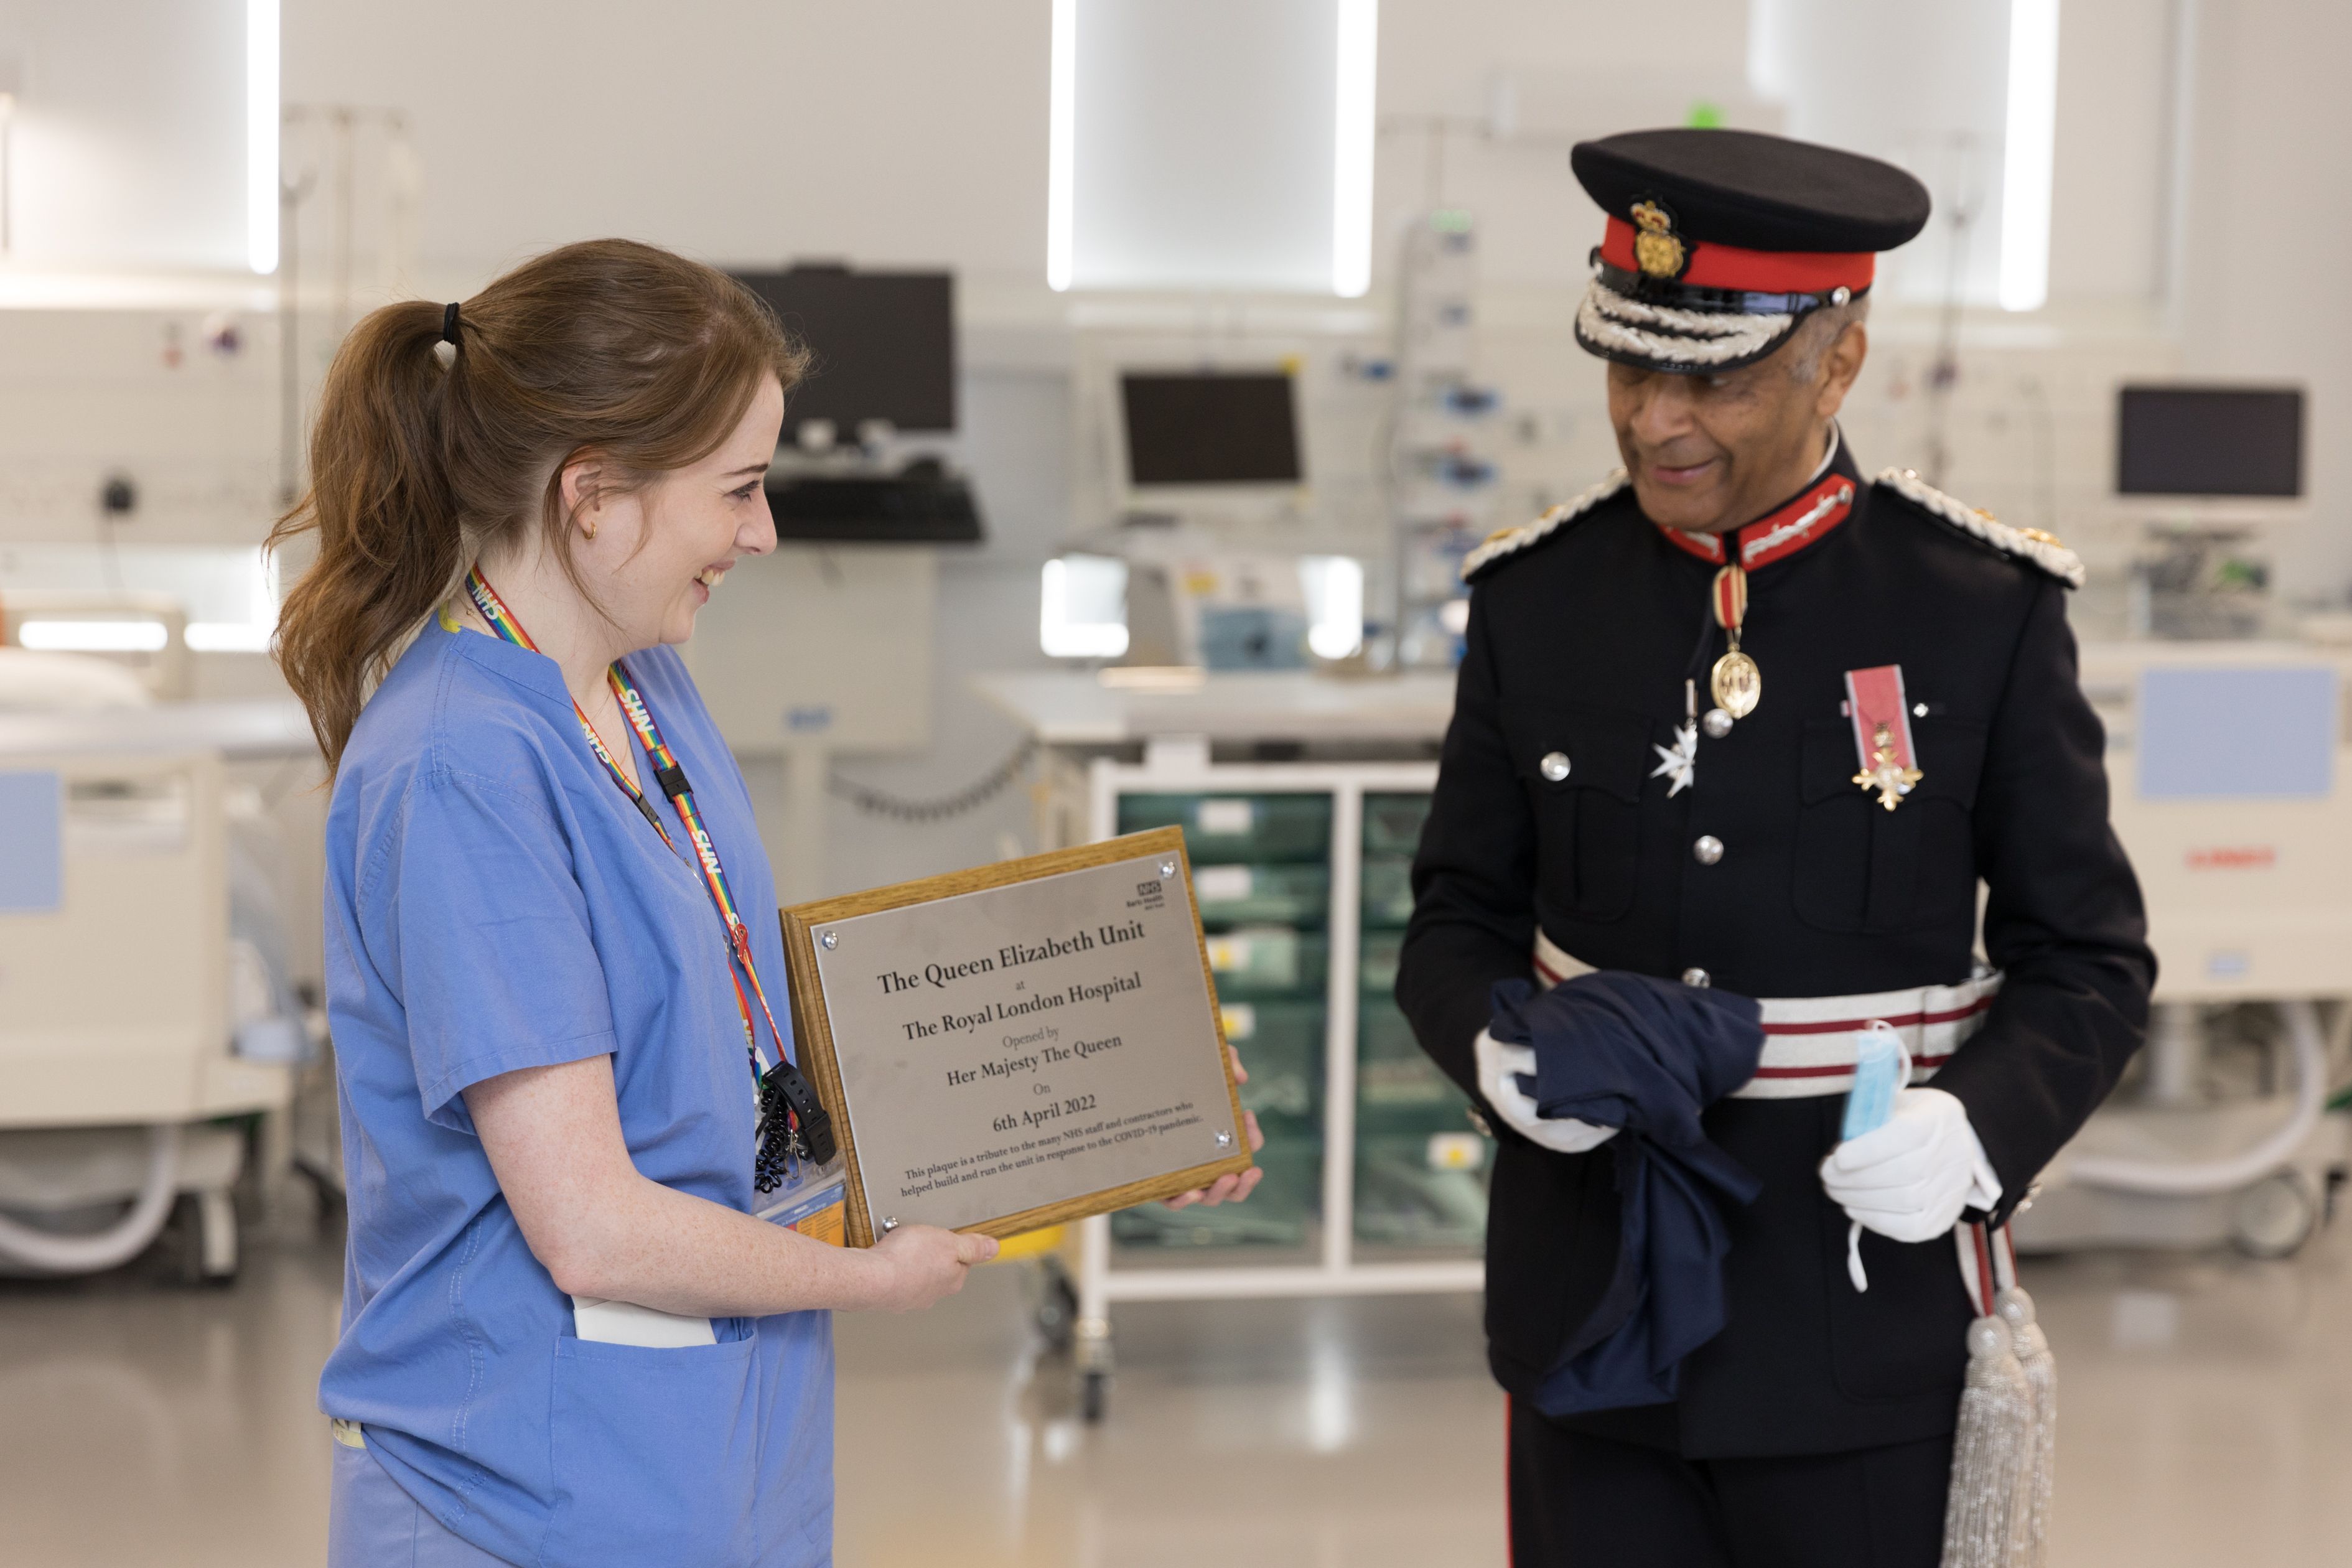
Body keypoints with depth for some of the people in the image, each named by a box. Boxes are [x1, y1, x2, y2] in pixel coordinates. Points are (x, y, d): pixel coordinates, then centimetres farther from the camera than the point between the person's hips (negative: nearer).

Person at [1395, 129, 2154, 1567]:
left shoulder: (1985, 609, -9)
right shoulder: (1536, 597, -2)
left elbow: (2089, 964, -3)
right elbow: (1460, 919, 6)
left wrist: (1975, 1129, -22)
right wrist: (1498, 1053, -16)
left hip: (1861, 1308, -2)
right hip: (1590, 1291, 2)